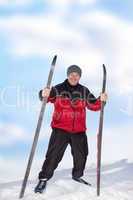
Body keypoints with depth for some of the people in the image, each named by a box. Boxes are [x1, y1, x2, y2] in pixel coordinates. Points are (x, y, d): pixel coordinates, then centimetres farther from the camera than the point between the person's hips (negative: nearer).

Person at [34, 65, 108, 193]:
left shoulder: (84, 91, 7)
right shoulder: (58, 89, -4)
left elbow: (94, 105, 6)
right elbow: (45, 96, -19)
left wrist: (101, 100, -15)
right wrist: (44, 94, -42)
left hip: (79, 131, 4)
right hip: (60, 129, -4)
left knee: (81, 155, 16)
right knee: (54, 154, -7)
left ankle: (77, 175, 39)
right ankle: (43, 179, 8)